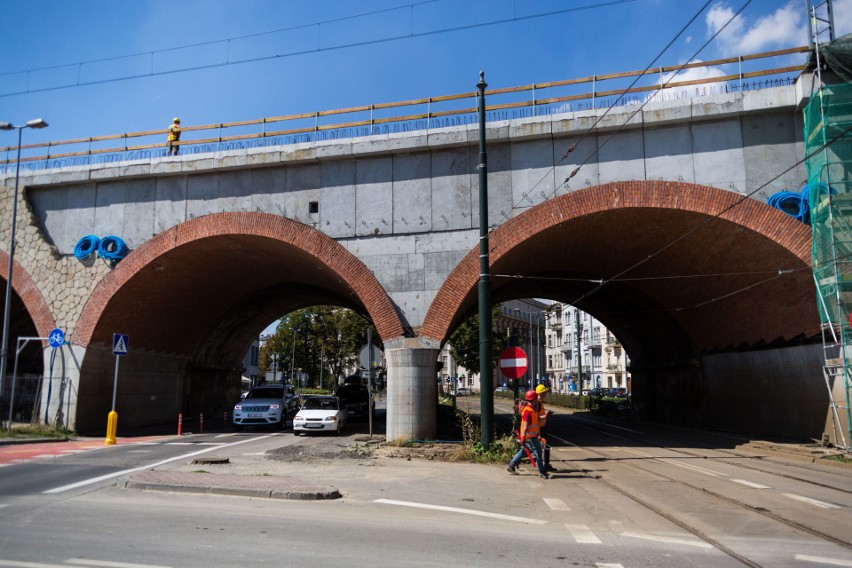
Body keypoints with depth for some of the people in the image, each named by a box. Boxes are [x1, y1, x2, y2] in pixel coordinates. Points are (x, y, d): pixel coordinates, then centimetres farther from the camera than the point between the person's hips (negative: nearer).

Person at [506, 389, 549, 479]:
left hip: (532, 435, 10)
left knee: (523, 451, 17)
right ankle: (542, 472, 7)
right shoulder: (528, 411, -23)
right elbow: (525, 426, -25)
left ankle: (511, 466, 24)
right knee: (538, 453, -2)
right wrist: (523, 438, -26)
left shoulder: (532, 409, 8)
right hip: (529, 437, -10)